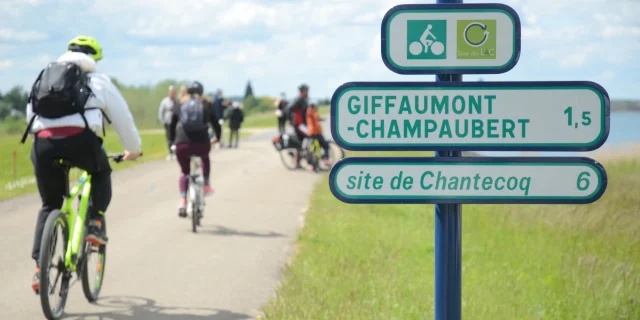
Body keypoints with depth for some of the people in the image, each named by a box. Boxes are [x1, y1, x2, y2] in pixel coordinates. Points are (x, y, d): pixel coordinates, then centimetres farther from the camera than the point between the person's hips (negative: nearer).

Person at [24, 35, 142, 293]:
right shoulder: (98, 80, 21)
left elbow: (31, 117, 35)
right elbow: (122, 118, 27)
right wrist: (133, 150, 43)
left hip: (43, 143, 3)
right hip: (80, 139, -2)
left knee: (49, 205, 19)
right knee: (101, 173, 31)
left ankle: (40, 267, 7)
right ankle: (95, 224, 10)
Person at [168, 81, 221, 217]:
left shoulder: (179, 106, 17)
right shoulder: (206, 106, 15)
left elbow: (172, 126, 23)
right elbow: (217, 125, 22)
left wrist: (173, 142, 39)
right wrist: (216, 138, 41)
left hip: (182, 145, 0)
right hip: (202, 144, 0)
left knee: (185, 173, 24)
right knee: (205, 157, 38)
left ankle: (183, 200, 6)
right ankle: (206, 185, 28)